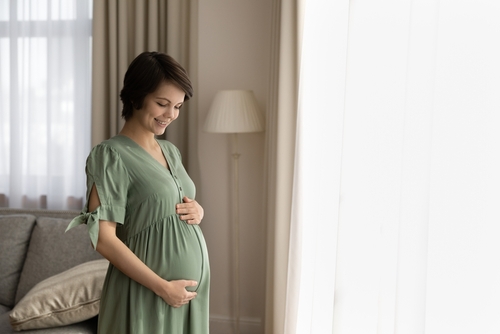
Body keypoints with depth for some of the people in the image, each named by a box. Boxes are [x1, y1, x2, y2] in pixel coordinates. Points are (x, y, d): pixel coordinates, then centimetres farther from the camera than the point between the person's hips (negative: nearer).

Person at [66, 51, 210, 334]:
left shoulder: (171, 151, 9)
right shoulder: (111, 155, -13)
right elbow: (103, 237, -17)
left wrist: (198, 211, -2)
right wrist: (163, 287, -18)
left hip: (192, 284, 7)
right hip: (147, 291, -7)